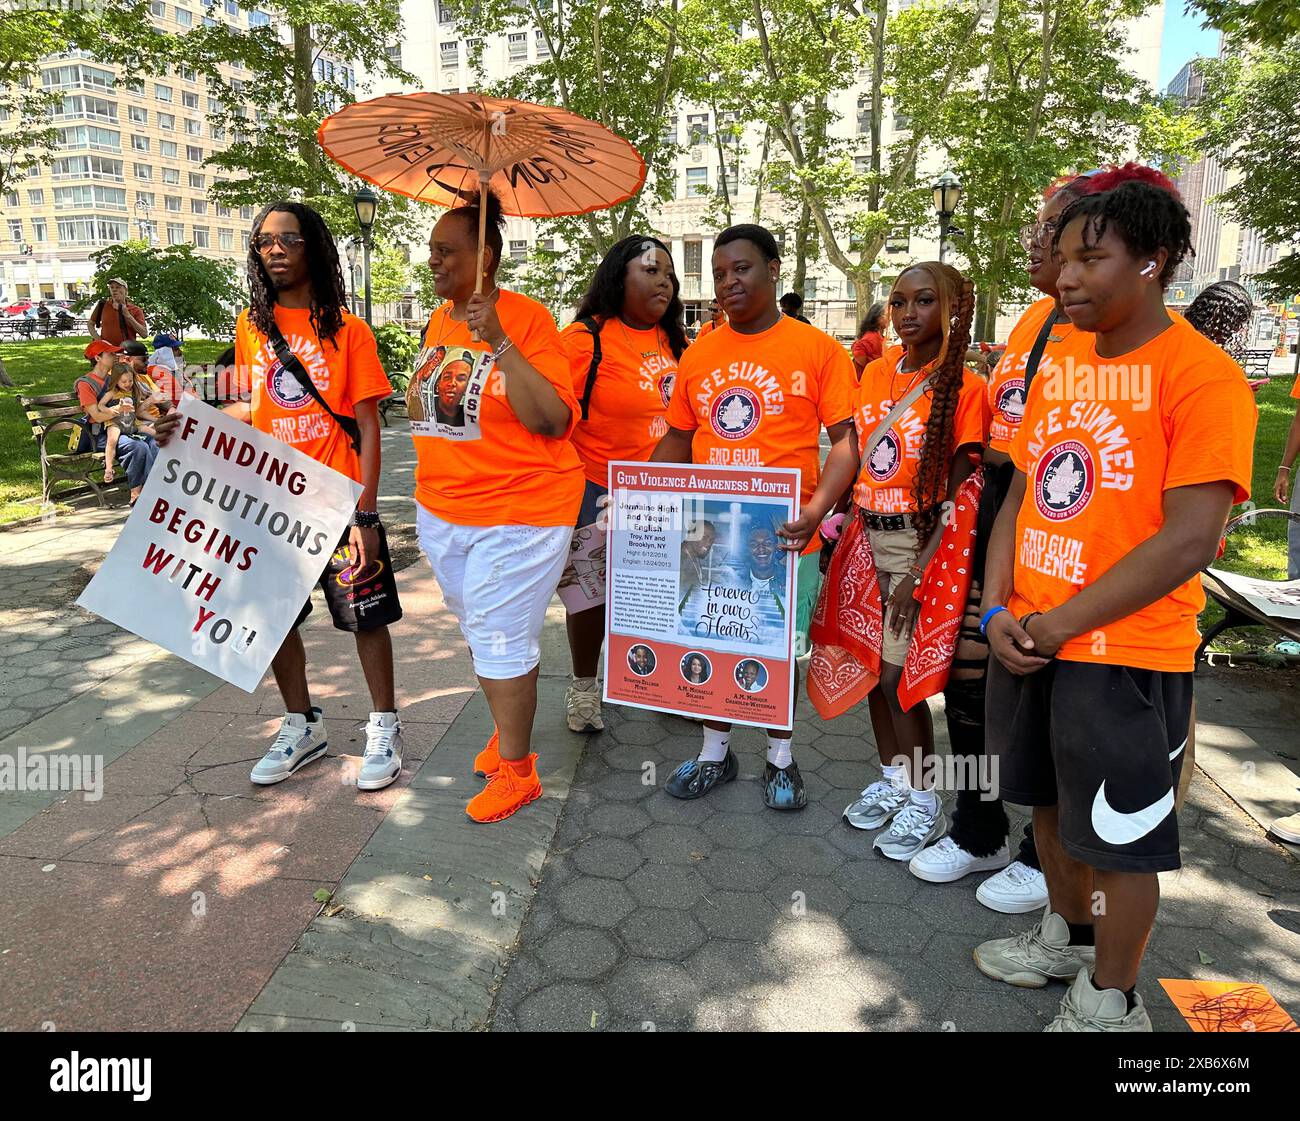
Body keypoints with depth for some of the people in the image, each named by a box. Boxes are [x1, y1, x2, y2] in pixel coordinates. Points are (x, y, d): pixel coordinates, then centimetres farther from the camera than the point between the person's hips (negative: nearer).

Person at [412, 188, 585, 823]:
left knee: (503, 641, -1)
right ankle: (508, 731, 40)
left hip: (519, 512, -7)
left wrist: (499, 342, -26)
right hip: (443, 509, 8)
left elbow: (550, 420, -21)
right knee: (479, 631, 19)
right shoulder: (439, 322, 8)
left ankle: (515, 771, 17)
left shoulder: (526, 319, -14)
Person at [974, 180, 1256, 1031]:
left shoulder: (1202, 376, -14)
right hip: (1027, 638, 7)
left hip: (1124, 652, -7)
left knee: (1119, 833, 9)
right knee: (1052, 801, 21)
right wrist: (998, 611, -3)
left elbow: (1190, 541, -20)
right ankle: (1068, 935, 44)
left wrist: (1060, 624, -16)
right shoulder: (1060, 367, 8)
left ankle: (1110, 1000, 30)